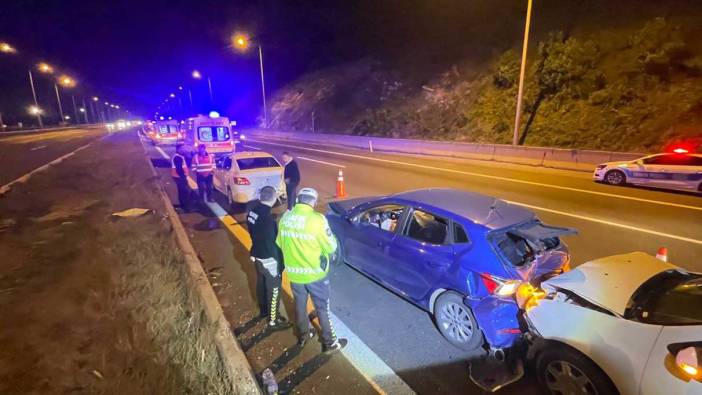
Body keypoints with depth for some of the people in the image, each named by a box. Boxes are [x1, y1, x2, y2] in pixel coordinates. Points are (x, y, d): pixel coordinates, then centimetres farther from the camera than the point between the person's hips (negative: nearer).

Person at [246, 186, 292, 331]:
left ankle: (263, 310, 47)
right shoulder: (268, 218, -30)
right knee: (273, 290, 9)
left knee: (261, 284, 26)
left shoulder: (252, 212, -4)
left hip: (258, 256, 8)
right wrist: (279, 263, -14)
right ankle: (273, 321, 23)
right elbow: (272, 243, -25)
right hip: (269, 260, -8)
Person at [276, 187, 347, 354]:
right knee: (322, 308, 13)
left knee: (300, 304, 23)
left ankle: (303, 336, 42)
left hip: (293, 272, 5)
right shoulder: (317, 219, -22)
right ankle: (329, 343, 27)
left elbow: (280, 244, 8)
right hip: (315, 273, -5)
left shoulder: (285, 217, -5)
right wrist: (324, 240, 5)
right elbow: (331, 247, -15)